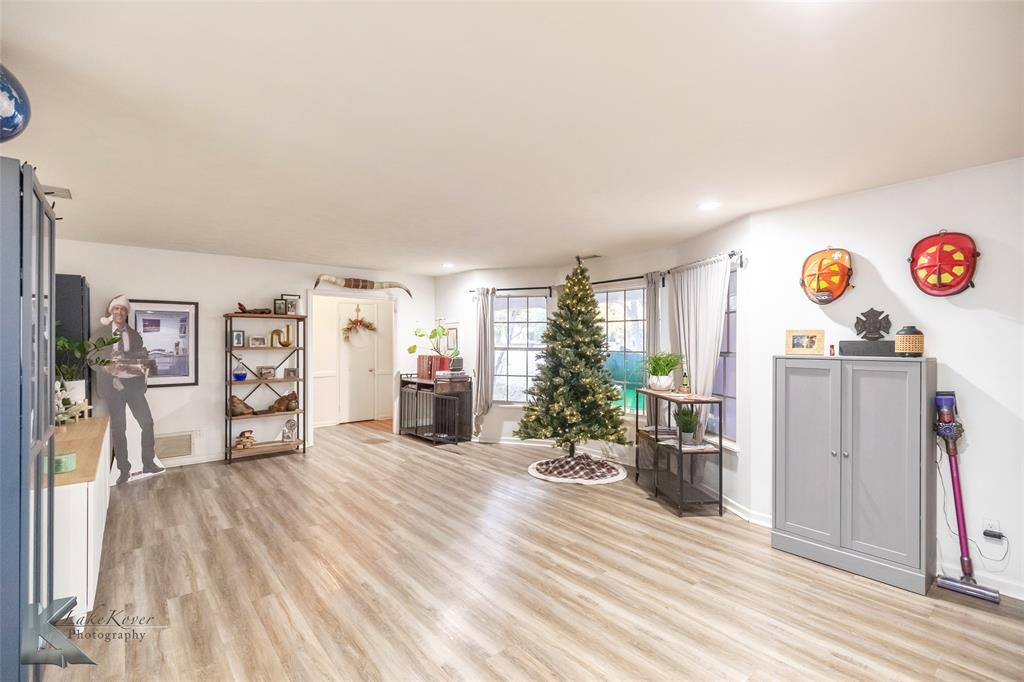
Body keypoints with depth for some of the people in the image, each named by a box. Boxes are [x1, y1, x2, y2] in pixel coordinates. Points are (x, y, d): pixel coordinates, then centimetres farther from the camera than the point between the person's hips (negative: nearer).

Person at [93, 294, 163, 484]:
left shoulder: (135, 335, 13)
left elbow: (143, 358, 10)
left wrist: (145, 367, -10)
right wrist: (107, 367, -19)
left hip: (133, 384, 2)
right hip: (114, 385, -2)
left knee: (147, 422, -5)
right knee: (118, 427, 2)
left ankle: (148, 463, 7)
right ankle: (124, 469, 12)